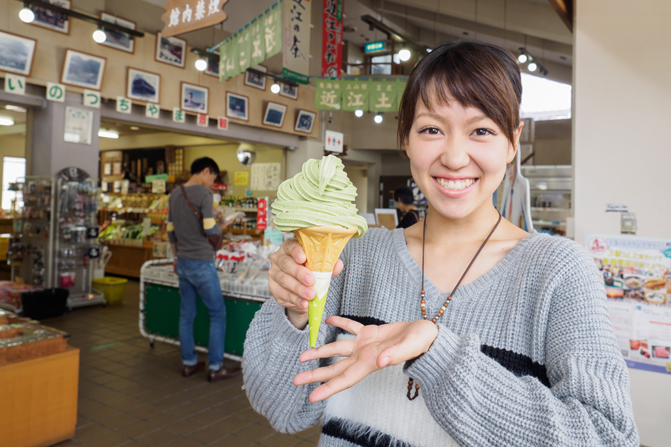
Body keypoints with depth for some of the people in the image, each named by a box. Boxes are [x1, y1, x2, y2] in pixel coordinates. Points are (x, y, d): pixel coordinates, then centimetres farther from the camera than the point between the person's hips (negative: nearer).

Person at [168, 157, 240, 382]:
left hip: (183, 262, 8)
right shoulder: (203, 193, -13)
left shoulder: (175, 194, 11)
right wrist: (221, 228, 1)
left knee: (186, 313, 14)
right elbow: (209, 228, -20)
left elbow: (170, 230, 16)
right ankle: (215, 367, 7)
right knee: (217, 313, 3)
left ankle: (188, 363, 23)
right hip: (201, 263, -8)